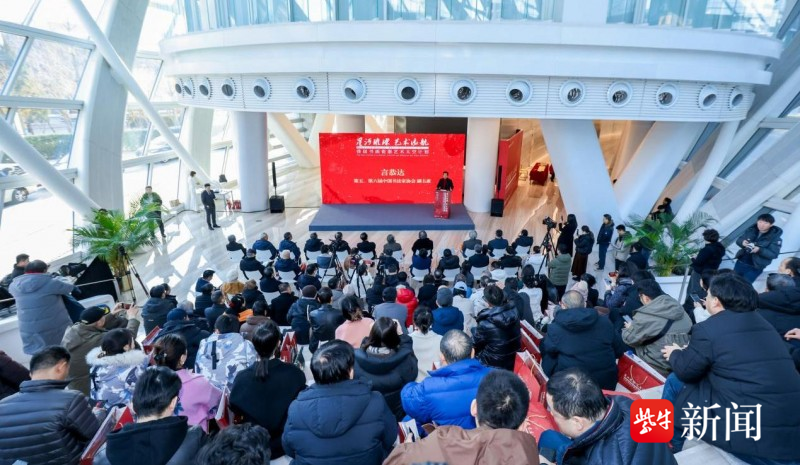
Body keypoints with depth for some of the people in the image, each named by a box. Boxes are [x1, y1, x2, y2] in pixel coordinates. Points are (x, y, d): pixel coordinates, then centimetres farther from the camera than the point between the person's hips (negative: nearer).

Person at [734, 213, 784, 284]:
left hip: (755, 268, -4)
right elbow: (738, 240, 7)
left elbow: (774, 254, -15)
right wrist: (742, 242, -17)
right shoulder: (751, 230, 0)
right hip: (741, 262, 5)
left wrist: (759, 250, -30)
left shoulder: (775, 238, -12)